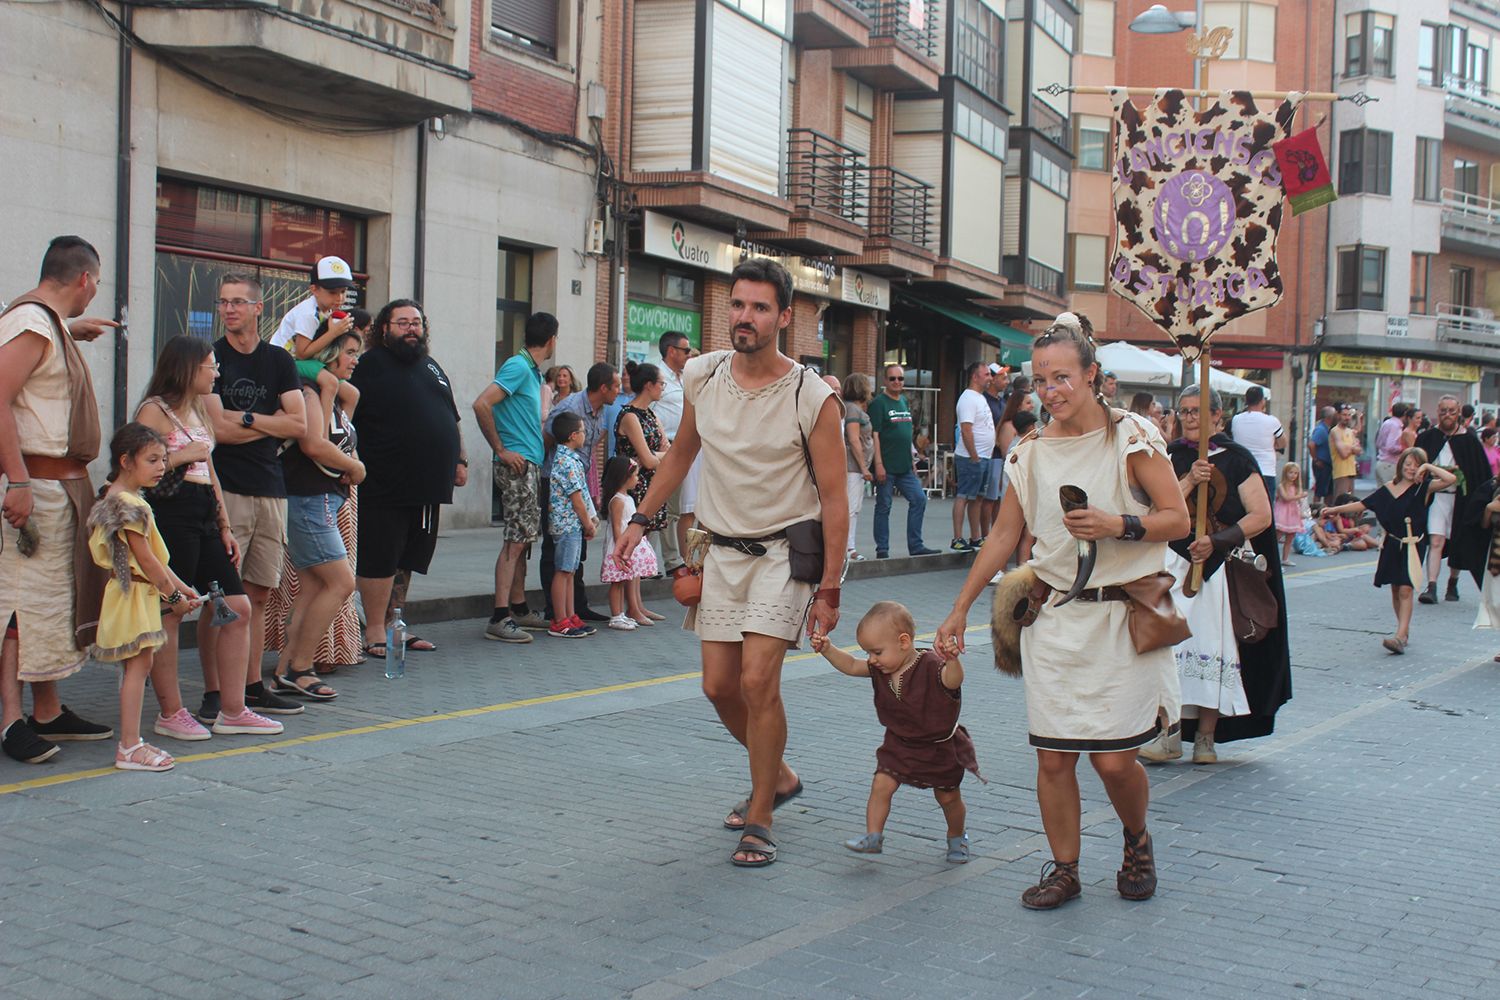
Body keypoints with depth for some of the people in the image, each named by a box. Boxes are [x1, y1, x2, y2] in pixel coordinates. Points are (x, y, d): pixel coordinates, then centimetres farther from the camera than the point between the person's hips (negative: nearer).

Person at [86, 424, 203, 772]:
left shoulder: (124, 498, 16)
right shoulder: (128, 504, -17)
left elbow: (154, 556, 18)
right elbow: (146, 560, -18)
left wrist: (180, 587, 14)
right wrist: (173, 594, -10)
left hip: (141, 593, 11)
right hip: (133, 594, -11)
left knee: (134, 666, 12)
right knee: (139, 663, -9)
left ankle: (130, 741, 18)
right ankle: (130, 746, -8)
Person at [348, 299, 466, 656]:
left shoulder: (432, 367, 19)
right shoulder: (371, 365, -5)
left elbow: (451, 419, 25)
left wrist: (460, 460, 16)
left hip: (427, 486, 7)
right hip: (385, 488, -7)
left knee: (407, 560, 14)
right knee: (379, 560, -3)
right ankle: (375, 633, 3)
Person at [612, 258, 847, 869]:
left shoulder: (813, 398, -16)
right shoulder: (702, 377, -2)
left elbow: (834, 499, -13)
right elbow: (681, 452, 16)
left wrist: (829, 590, -14)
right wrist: (642, 519, 17)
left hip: (784, 550, -5)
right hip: (721, 549, 5)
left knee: (757, 681, -15)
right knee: (720, 687, 6)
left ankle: (758, 821, 1)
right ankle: (778, 778, 33)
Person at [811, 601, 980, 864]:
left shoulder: (931, 666, -28)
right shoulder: (880, 669, -8)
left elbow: (953, 680, -46)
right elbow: (851, 666, 3)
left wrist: (952, 660, -67)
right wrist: (828, 649, -13)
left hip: (940, 748, -4)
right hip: (899, 745, 5)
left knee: (948, 797, 11)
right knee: (881, 785, -11)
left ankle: (957, 837, 36)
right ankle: (873, 837, -3)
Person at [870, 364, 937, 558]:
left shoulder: (904, 402, 16)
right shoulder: (879, 403, -7)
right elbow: (874, 435, -13)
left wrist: (912, 461, 18)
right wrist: (878, 464, -19)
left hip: (905, 467, 7)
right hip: (886, 467, -7)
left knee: (919, 500, 4)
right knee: (883, 507, 0)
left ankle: (915, 546, 11)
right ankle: (882, 550, 7)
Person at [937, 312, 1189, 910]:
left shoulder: (1131, 438, -4)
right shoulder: (1029, 452, 6)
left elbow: (1178, 519, -4)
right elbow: (1004, 535, 12)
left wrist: (1119, 526, -22)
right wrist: (960, 609, 12)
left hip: (1123, 617, -3)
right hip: (1054, 617, 3)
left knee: (1114, 758, -5)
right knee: (1053, 756, 0)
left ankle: (1137, 840, 26)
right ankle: (1063, 869, 16)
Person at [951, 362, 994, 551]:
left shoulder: (980, 398, 18)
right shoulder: (968, 398, -14)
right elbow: (966, 430, -21)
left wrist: (983, 456, 17)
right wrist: (974, 457, -21)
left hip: (983, 457, 10)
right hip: (971, 458, -10)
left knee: (978, 498, 13)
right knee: (963, 497, -8)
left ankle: (975, 538, 19)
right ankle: (957, 540, -8)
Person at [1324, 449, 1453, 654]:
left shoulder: (1423, 487, -2)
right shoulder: (1389, 488, 8)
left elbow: (1451, 479, -16)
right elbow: (1362, 505, 12)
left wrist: (1428, 467, -12)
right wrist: (1335, 509, 9)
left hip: (1413, 545, -4)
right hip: (1392, 544, 4)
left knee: (1405, 590, -12)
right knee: (1395, 590, 10)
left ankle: (1400, 637, -18)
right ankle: (1405, 631, 24)